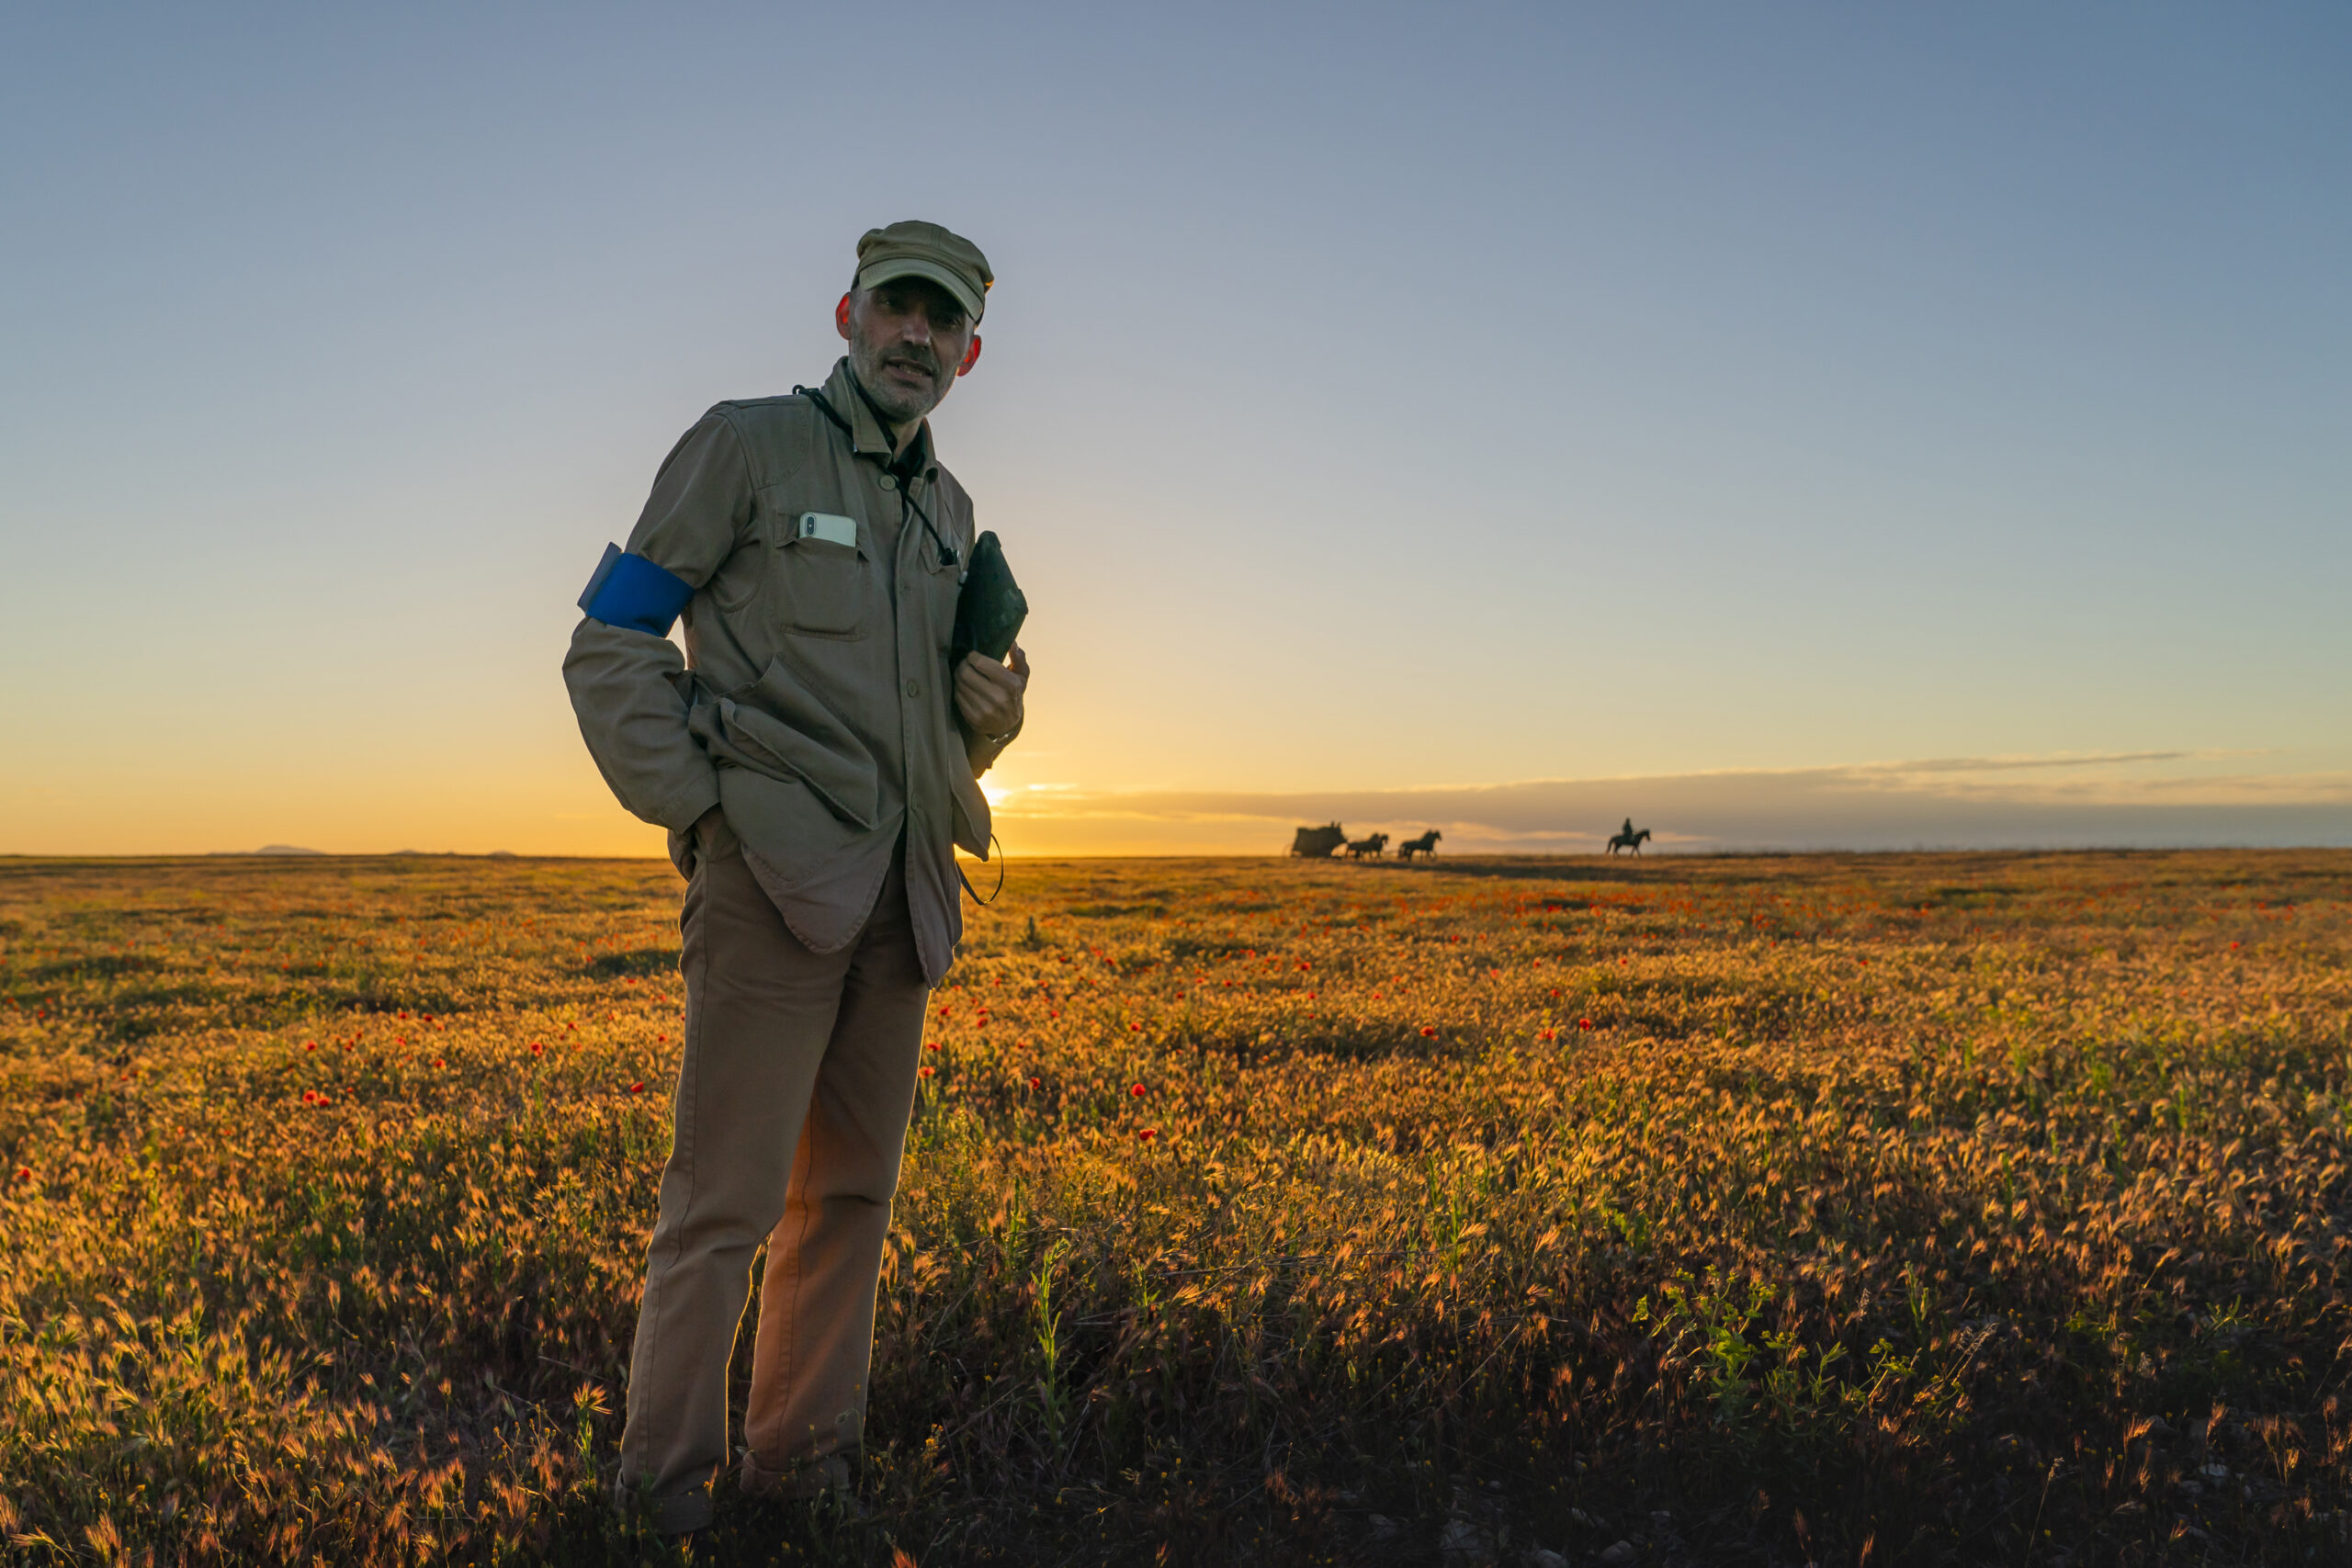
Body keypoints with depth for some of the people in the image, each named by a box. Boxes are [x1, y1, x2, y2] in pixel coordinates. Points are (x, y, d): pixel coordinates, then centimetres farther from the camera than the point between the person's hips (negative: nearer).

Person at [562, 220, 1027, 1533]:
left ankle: (805, 1457, 24)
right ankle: (666, 1481, 14)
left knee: (852, 1191, 11)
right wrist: (694, 807, -9)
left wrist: (995, 712, 3)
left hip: (901, 891, 6)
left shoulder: (950, 510, 20)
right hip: (775, 874, -6)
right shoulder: (746, 445, 2)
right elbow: (611, 645, -1)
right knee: (731, 1194, -4)